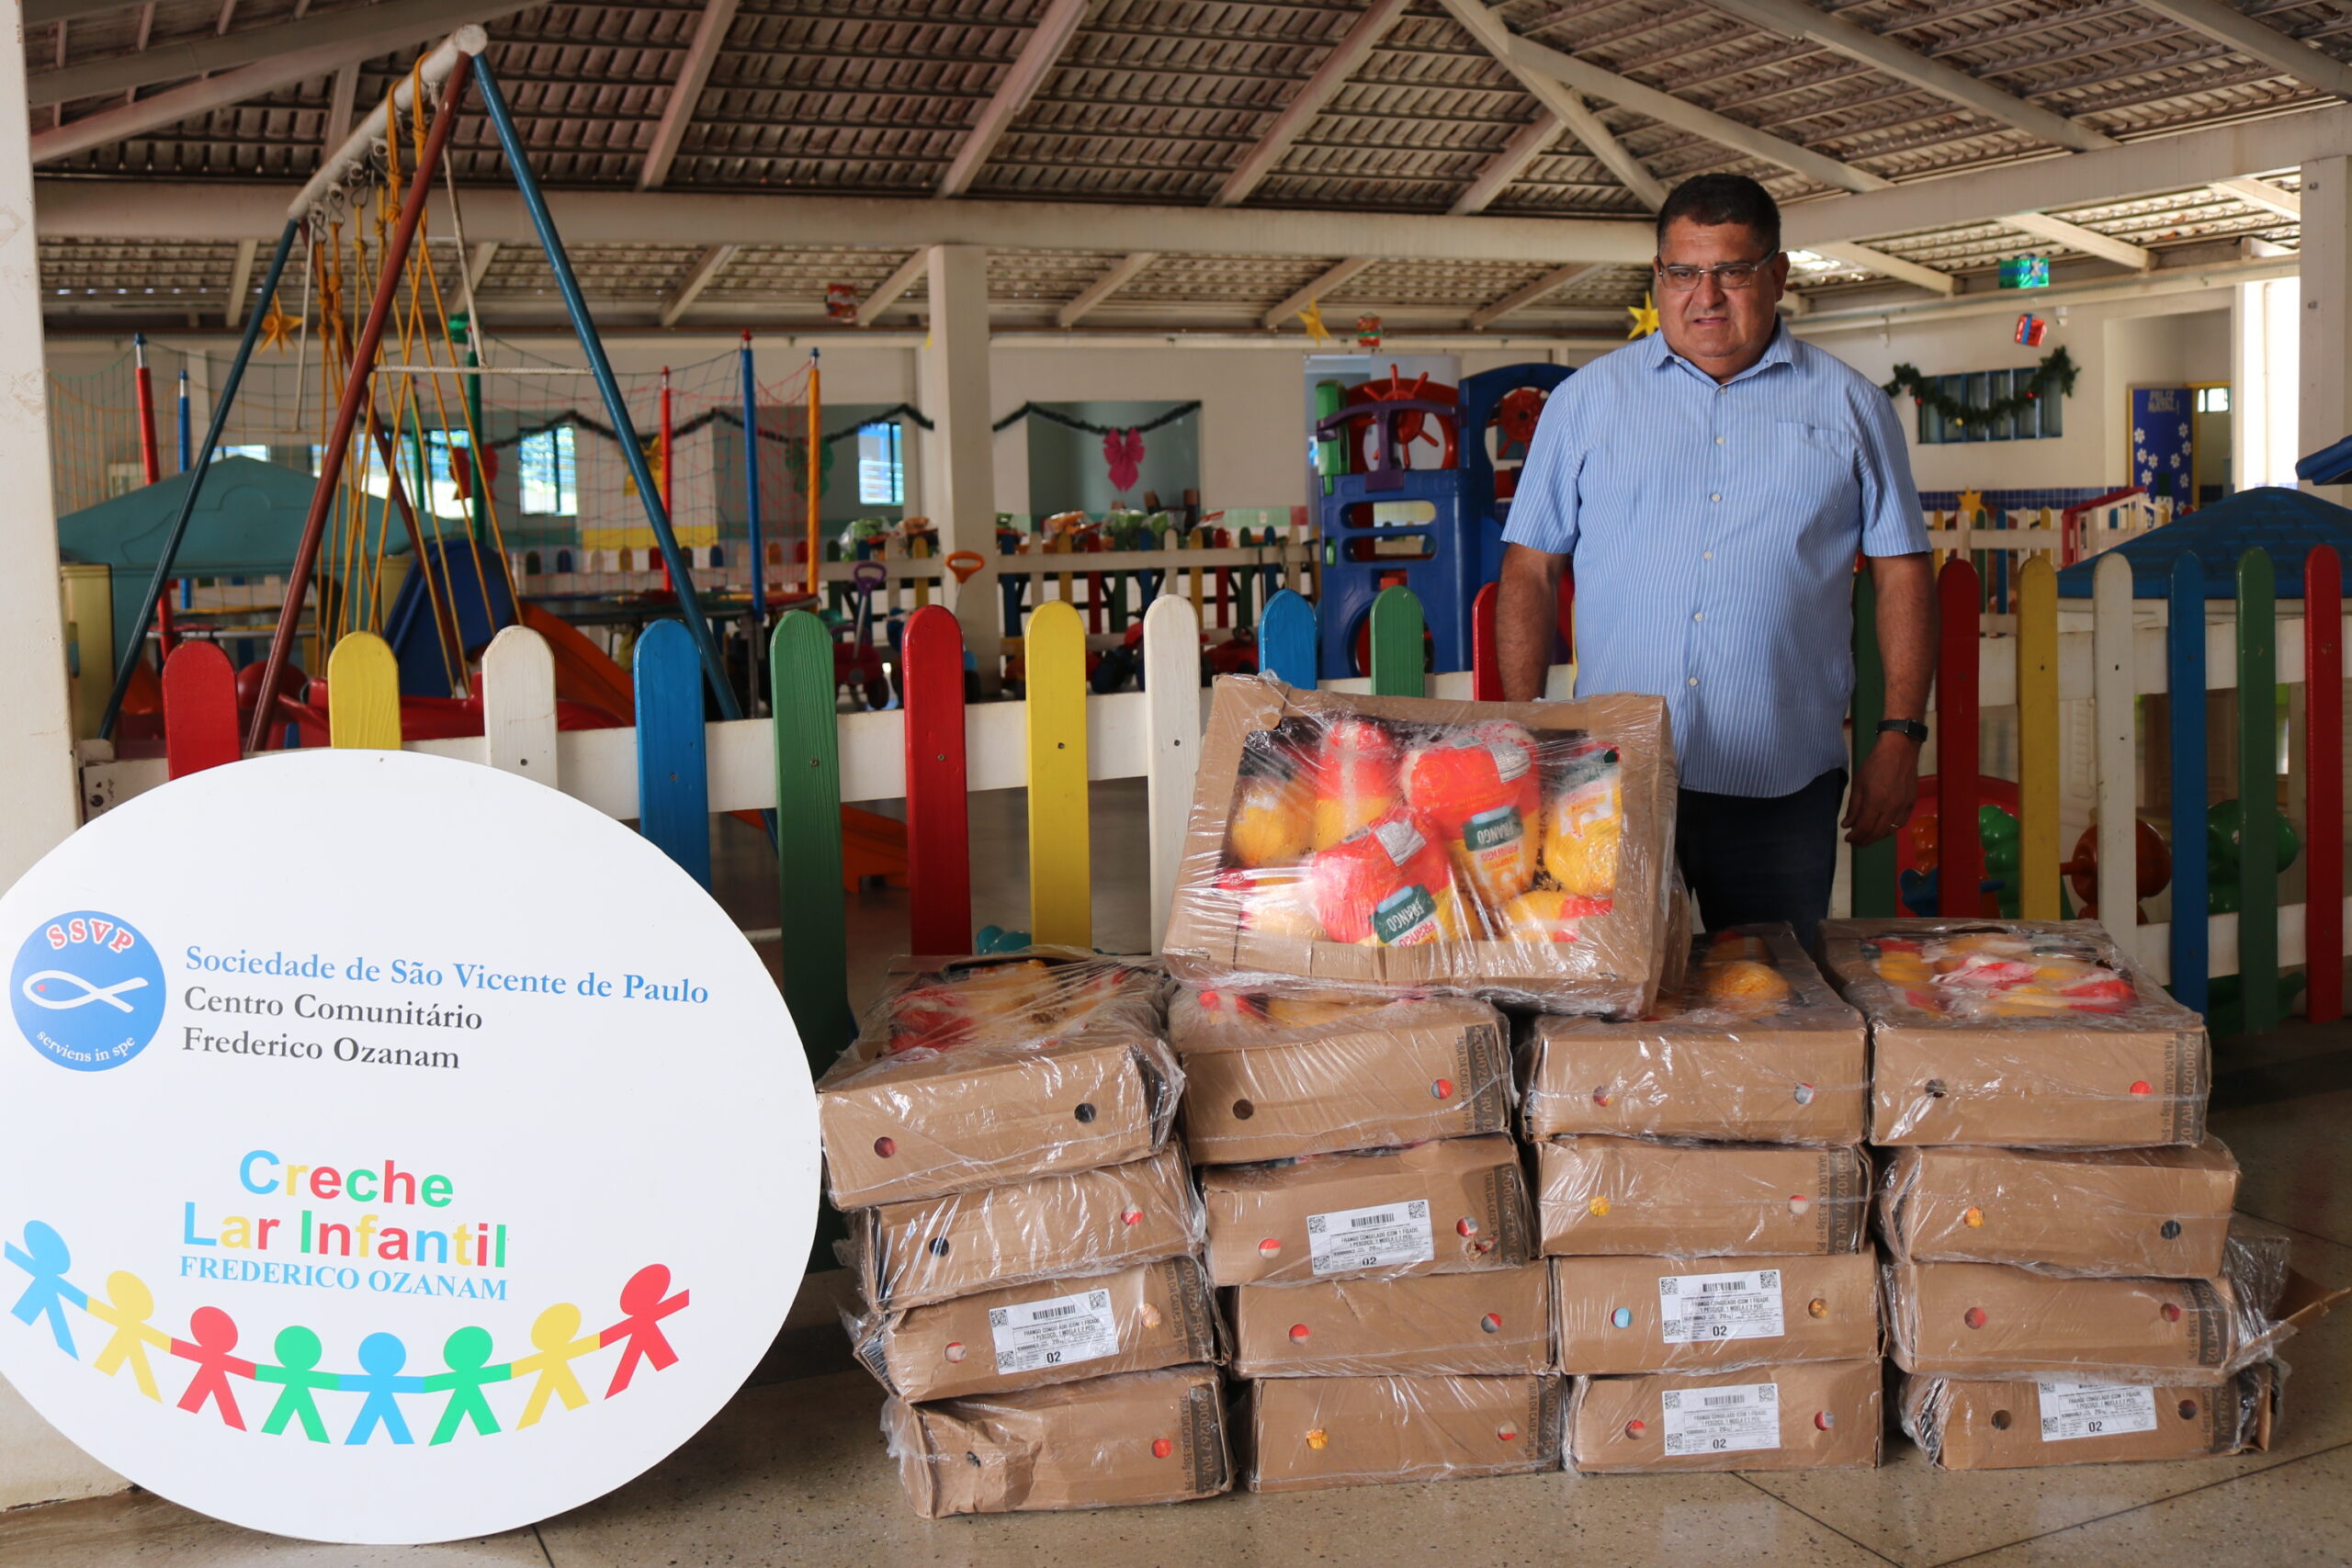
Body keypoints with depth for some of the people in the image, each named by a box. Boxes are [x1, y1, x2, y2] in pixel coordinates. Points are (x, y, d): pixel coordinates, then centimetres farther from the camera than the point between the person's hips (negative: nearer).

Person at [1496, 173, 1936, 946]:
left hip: (1781, 790, 0)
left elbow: (1901, 571, 9)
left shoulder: (1849, 405, 10)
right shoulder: (1588, 398, 10)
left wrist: (1900, 734, 0)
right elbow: (1531, 567, 8)